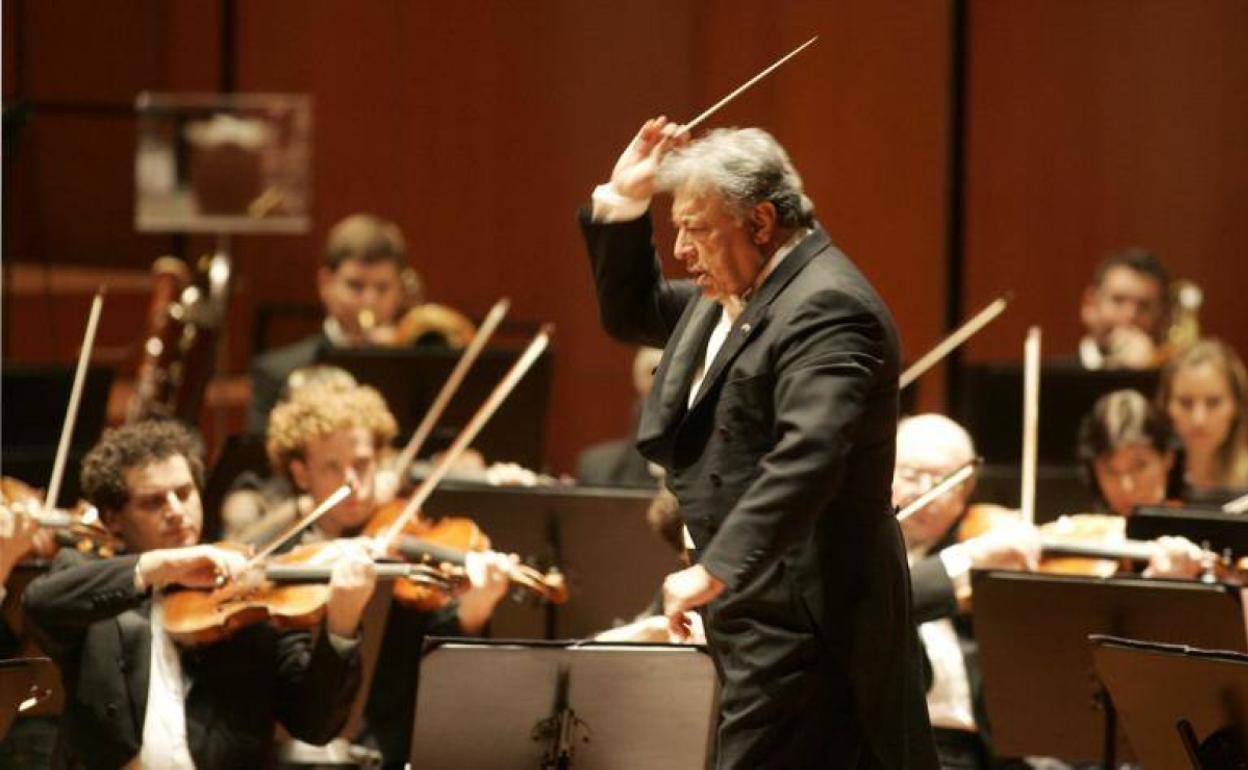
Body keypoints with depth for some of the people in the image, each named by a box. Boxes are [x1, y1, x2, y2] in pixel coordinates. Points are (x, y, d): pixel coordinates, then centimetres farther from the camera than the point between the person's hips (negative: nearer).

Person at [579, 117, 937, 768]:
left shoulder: (827, 306, -19)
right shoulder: (733, 294, 15)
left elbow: (807, 458, -31)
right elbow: (631, 316, 30)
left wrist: (717, 569, -35)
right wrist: (622, 201, 16)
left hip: (802, 616, -11)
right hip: (763, 611, 11)